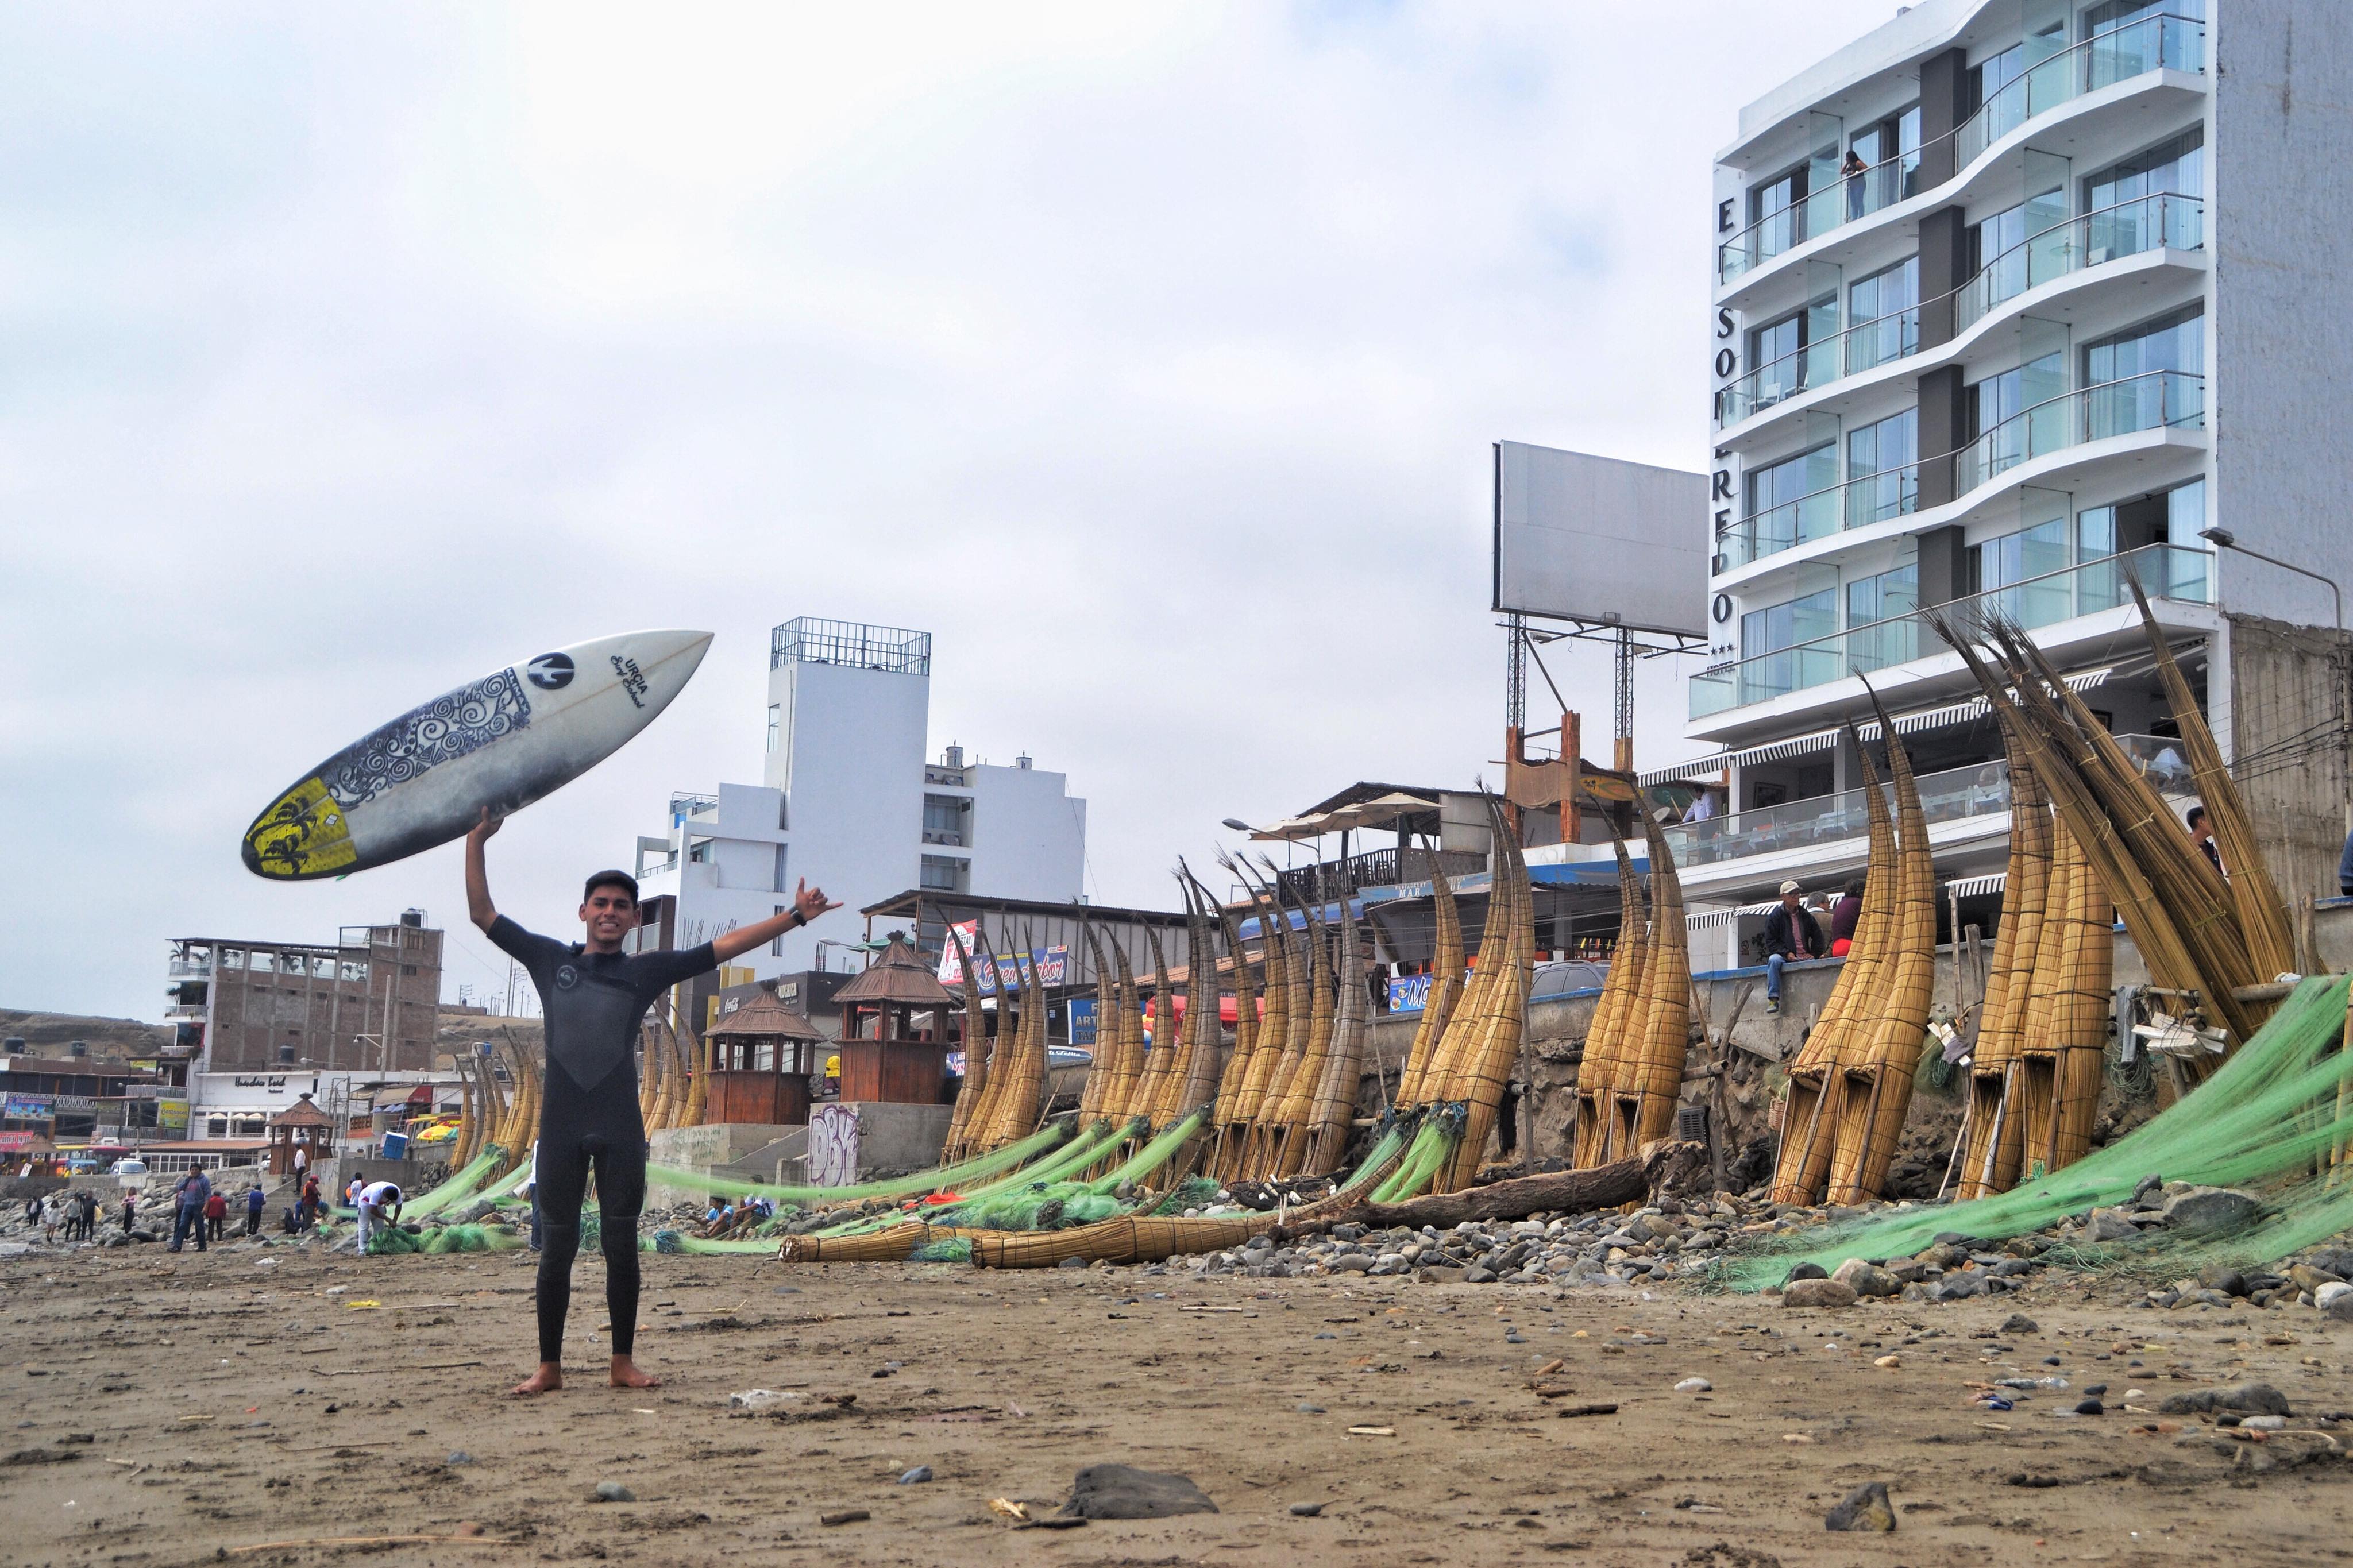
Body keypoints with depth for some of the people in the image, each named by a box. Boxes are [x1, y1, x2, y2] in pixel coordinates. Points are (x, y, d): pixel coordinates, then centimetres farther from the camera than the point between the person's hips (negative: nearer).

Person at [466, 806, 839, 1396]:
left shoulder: (647, 971, 10)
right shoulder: (550, 959, 11)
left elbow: (726, 946, 10)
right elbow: (482, 913, 13)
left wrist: (795, 916, 7)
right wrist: (475, 843, 6)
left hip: (621, 1127, 0)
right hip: (562, 1125, 0)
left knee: (622, 1247, 5)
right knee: (557, 1247, 4)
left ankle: (623, 1363, 14)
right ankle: (549, 1367, 11)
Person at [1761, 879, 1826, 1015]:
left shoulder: (1806, 915, 17)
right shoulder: (1775, 916, 4)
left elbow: (1818, 937, 20)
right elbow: (1770, 942, -1)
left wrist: (1814, 954, 5)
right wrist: (1786, 953, -14)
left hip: (1804, 957, 3)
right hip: (1784, 957, -3)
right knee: (1774, 960, -37)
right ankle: (1773, 1000, -38)